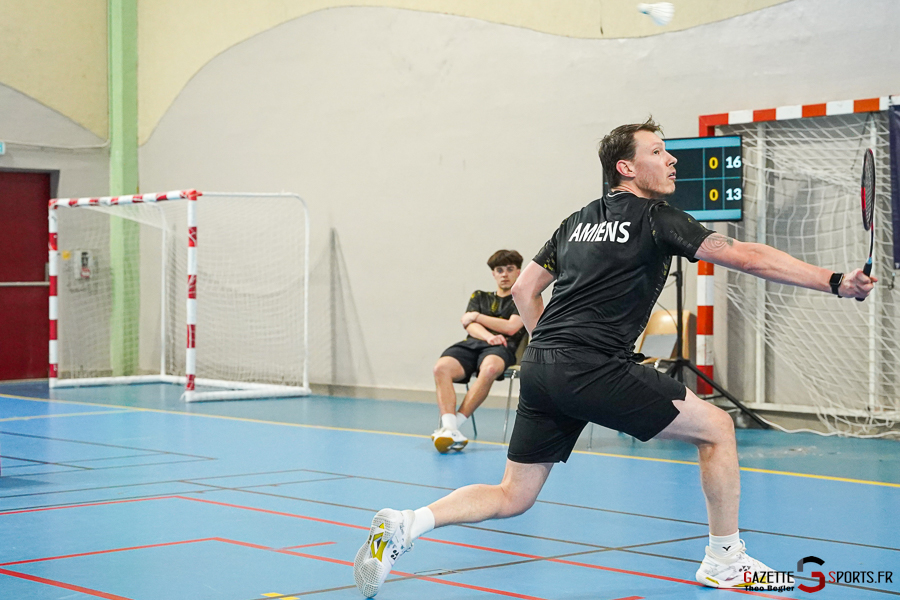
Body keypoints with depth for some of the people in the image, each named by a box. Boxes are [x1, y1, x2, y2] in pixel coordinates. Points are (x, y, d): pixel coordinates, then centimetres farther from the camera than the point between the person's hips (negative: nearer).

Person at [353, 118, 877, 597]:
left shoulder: (578, 222, 22)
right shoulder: (655, 219, 0)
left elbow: (524, 290, 25)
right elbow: (745, 256, -5)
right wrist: (836, 282, -4)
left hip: (541, 367, 8)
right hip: (595, 370, -8)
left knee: (512, 497, 14)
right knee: (716, 426, 5)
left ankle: (406, 524, -4)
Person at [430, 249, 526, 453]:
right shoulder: (480, 297, 30)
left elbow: (511, 327, 2)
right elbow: (470, 326, 13)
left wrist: (477, 316, 8)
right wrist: (488, 336, -10)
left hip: (501, 348, -3)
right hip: (472, 344, 3)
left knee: (490, 368, -42)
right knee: (441, 367, -31)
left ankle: (456, 422, -42)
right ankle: (449, 429, -45)